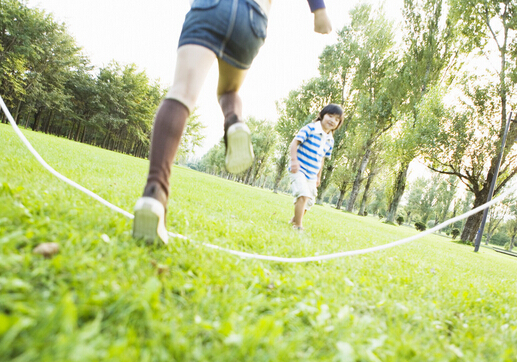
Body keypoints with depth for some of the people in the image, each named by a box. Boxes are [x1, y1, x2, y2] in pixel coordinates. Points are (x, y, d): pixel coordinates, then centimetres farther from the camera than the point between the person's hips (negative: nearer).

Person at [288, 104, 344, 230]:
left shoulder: (330, 141, 9)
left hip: (312, 176, 7)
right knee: (304, 195, -24)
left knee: (309, 202, 13)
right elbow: (294, 142, -15)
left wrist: (318, 176, 20)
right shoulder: (310, 129, -10)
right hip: (299, 170, -7)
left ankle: (294, 220, 36)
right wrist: (294, 160, -28)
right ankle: (298, 226, -15)